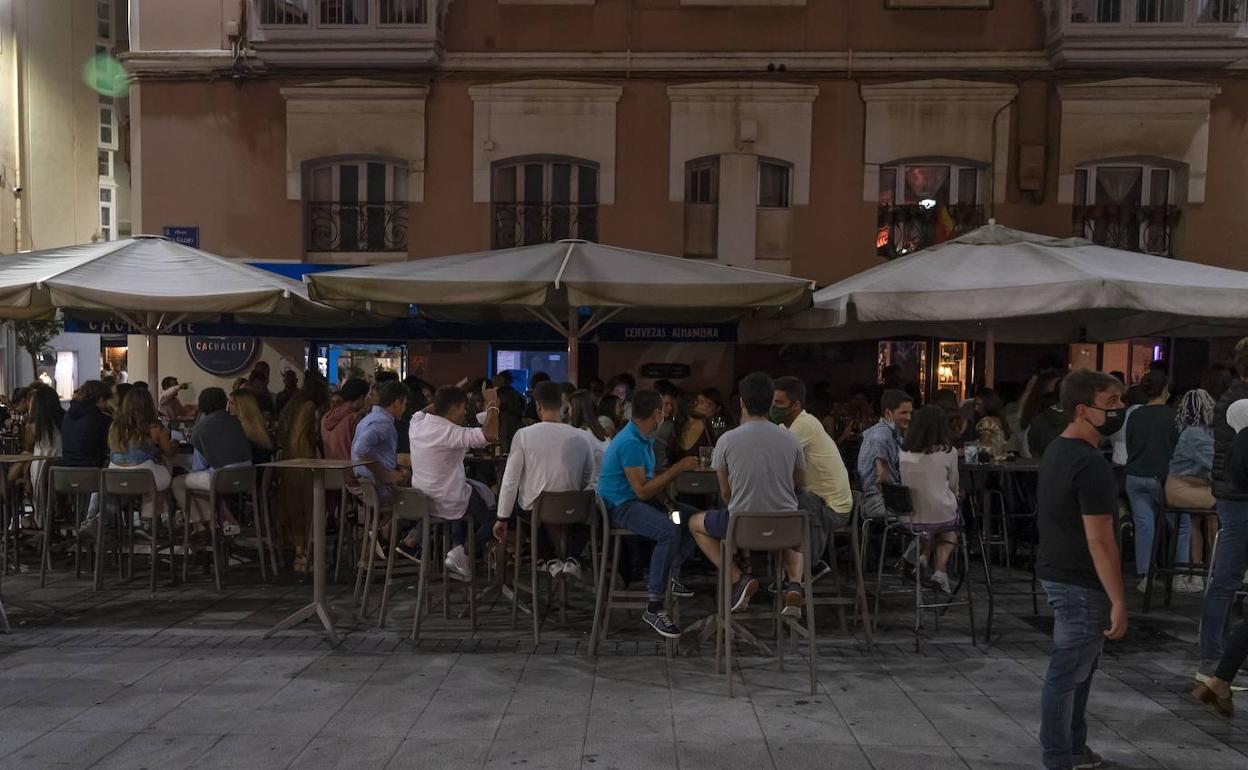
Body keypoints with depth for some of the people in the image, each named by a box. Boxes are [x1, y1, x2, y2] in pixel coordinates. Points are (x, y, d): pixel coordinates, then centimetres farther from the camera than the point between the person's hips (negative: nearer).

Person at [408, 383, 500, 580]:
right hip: (446, 504, -8)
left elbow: (426, 409, 21)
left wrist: (450, 394, 17)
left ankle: (456, 548, 26)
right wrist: (492, 404, -24)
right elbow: (490, 435, -38)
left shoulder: (417, 424, -5)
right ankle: (465, 553, 7)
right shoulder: (449, 433, -28)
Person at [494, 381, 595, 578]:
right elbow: (587, 479, 5)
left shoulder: (523, 435, -14)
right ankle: (571, 557, 8)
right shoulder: (580, 437, -7)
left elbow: (510, 481, -11)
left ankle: (550, 559, 14)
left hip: (533, 510, -1)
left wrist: (502, 519, 0)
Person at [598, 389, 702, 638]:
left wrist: (667, 502, -1)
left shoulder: (645, 438, 10)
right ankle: (653, 609, -27)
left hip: (640, 500, 10)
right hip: (621, 506, -10)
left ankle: (670, 575, 23)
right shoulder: (630, 442, -21)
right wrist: (677, 468, -20)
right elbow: (642, 490, -24)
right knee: (670, 531, -33)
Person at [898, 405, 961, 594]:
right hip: (942, 516, -2)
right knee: (950, 531, 29)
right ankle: (940, 570, 11)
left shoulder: (903, 453, -4)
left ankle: (925, 553, 10)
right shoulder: (948, 452, -9)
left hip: (912, 518, 2)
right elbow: (954, 486, 4)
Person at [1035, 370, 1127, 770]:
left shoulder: (1056, 449, 9)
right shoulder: (1091, 464, -22)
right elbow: (1100, 541, -23)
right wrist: (1118, 600, -18)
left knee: (1079, 667, 20)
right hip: (1080, 584, -10)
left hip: (1057, 572, 10)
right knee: (1067, 674, 1)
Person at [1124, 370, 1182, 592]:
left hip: (1135, 477, 3)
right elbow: (1179, 448, -2)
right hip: (1161, 477, -3)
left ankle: (1143, 576, 3)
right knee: (1181, 524, 11)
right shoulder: (1172, 415, -6)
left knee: (1143, 525, 4)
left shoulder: (1135, 416, 4)